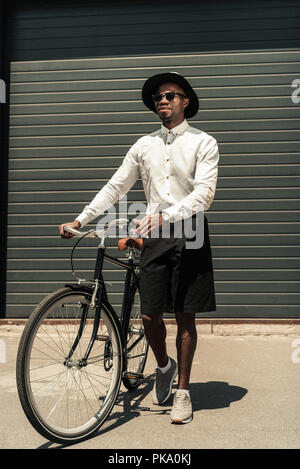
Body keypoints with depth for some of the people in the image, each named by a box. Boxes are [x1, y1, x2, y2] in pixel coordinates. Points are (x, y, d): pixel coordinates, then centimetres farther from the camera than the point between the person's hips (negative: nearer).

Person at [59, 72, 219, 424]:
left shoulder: (203, 143, 0)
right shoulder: (144, 145, 12)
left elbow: (203, 194, -11)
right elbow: (115, 187, 13)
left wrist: (164, 216, -25)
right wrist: (80, 220, 7)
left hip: (188, 235, -3)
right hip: (154, 237, 3)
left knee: (185, 316, 3)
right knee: (149, 315, 0)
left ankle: (183, 391, 18)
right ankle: (163, 368, 30)